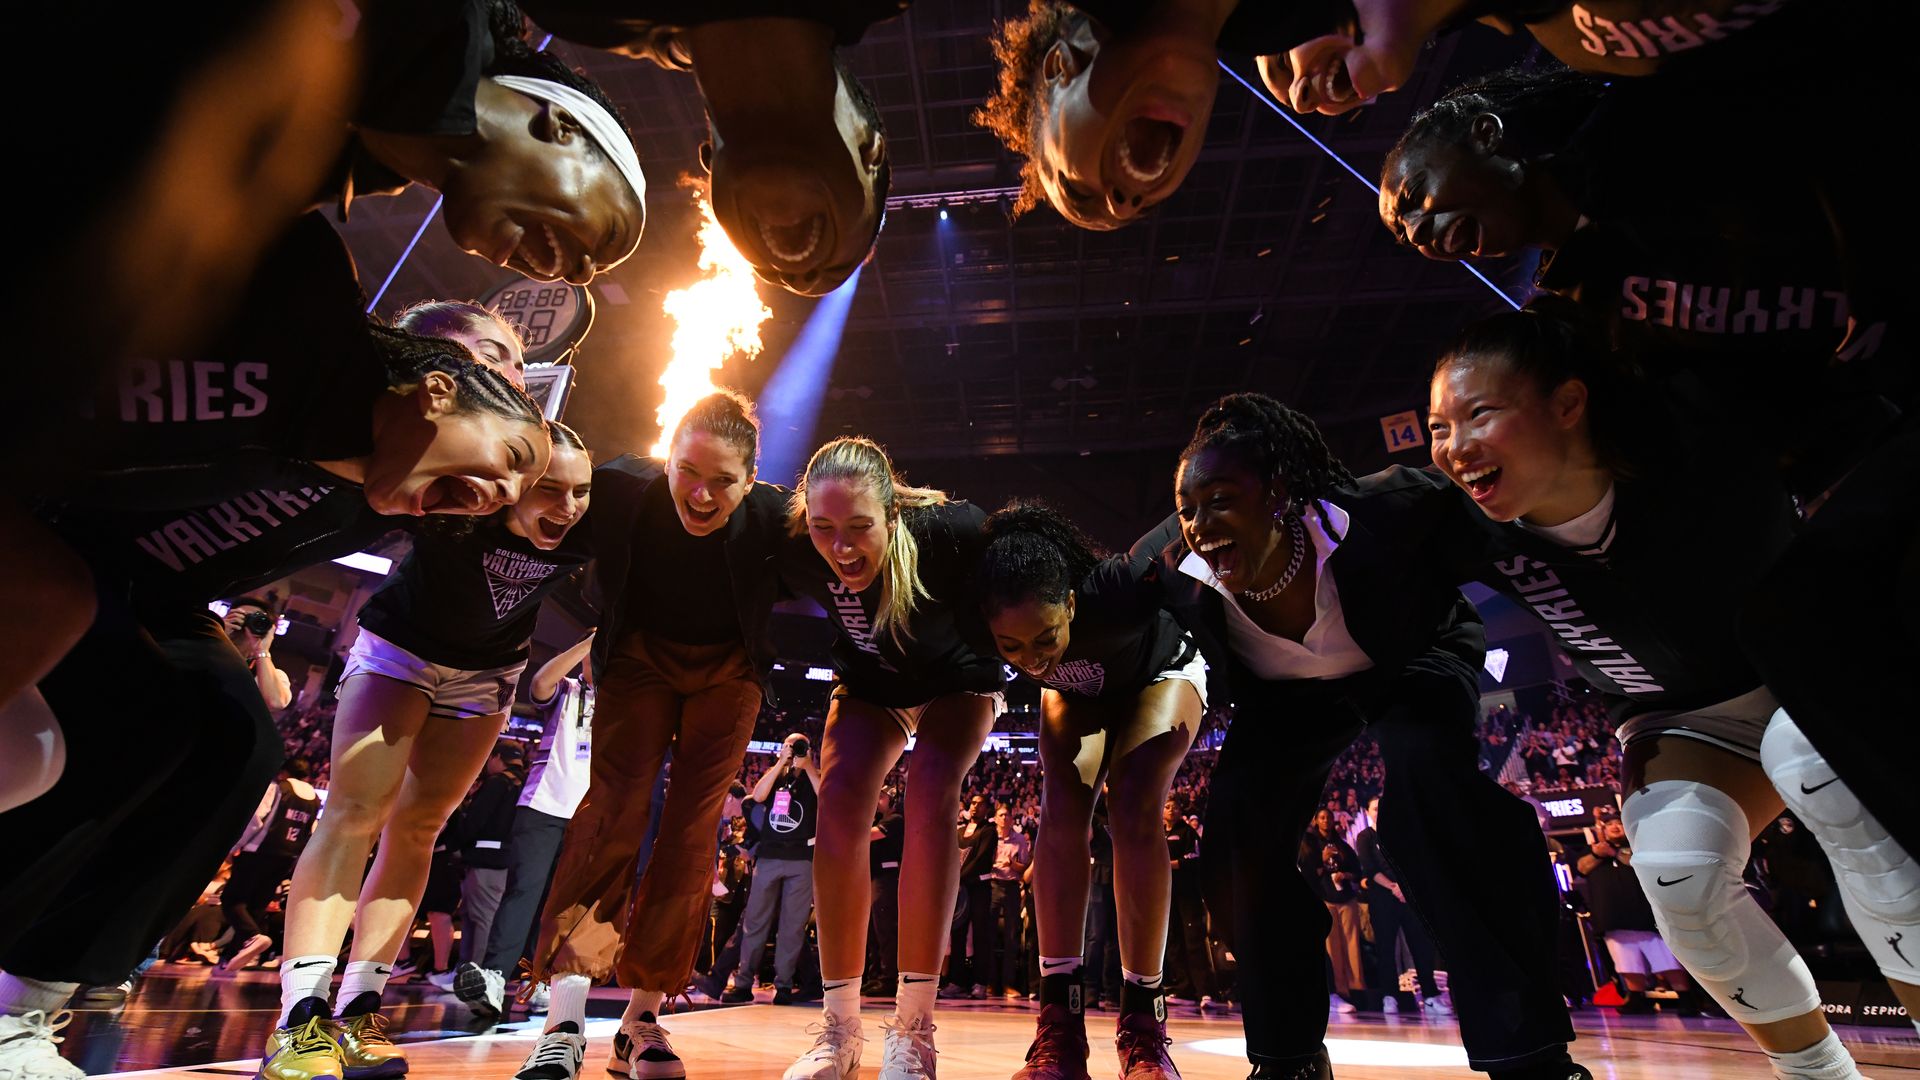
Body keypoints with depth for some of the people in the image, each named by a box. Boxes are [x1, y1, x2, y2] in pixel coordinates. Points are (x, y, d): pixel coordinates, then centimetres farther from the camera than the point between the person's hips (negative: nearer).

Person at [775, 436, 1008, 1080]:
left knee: (932, 793, -25)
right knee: (839, 799, -18)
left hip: (959, 678, -2)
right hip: (871, 682, 3)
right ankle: (840, 1027, -5)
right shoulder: (797, 554, -28)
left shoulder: (951, 531, -39)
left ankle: (912, 1027, -14)